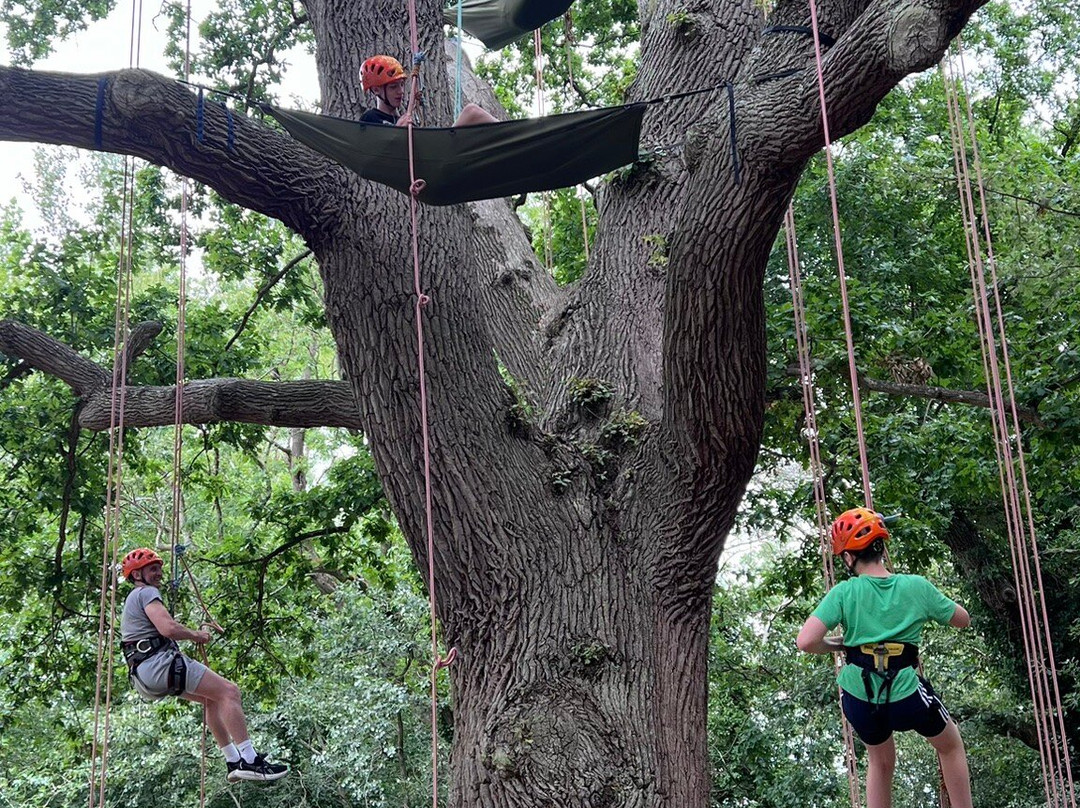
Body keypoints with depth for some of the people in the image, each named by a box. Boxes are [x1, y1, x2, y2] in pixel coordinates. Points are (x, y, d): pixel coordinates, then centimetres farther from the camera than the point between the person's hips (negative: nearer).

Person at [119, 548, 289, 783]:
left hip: (144, 676, 11)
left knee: (212, 698, 21)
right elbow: (168, 628, -19)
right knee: (229, 691, -12)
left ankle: (233, 762, 15)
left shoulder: (132, 600, 29)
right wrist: (196, 636, -2)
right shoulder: (146, 593, -5)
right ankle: (249, 761, -19)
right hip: (159, 663, -11)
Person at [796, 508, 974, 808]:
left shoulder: (844, 592, -9)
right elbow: (963, 619, 11)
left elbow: (805, 642, -18)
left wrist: (837, 646, 1)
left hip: (858, 699, 1)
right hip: (907, 697, -1)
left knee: (880, 760, 30)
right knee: (951, 745, 31)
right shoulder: (917, 586, -4)